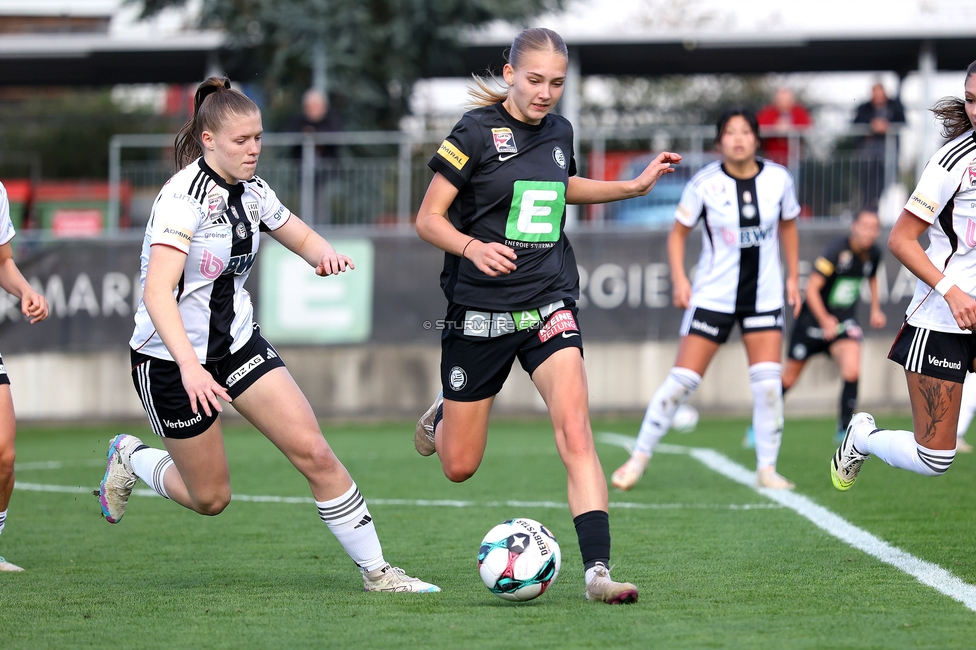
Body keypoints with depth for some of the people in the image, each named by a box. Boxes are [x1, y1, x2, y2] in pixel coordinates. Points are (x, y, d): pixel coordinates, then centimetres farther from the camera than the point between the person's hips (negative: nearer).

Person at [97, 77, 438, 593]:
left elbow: (301, 237, 18)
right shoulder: (184, 197, -23)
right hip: (172, 360, -6)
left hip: (239, 343, 6)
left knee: (314, 453, -8)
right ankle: (129, 458, 33)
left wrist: (324, 253, -7)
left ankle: (376, 572, -1)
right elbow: (158, 293, -33)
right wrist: (190, 367, -45)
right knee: (210, 498, 5)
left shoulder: (251, 192, 0)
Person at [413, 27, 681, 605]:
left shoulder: (559, 132, 7)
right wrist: (474, 248, -28)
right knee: (459, 467, 8)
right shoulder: (478, 131, -10)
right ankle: (442, 416, 46)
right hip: (479, 312, -3)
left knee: (576, 431, -20)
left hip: (548, 306, 3)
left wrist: (635, 186, 21)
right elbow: (429, 219, -9)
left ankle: (598, 570, -24)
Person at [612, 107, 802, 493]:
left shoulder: (778, 179, -2)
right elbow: (679, 232, 1)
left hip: (765, 297, 2)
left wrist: (793, 276, 11)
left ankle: (767, 469, 3)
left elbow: (788, 227, 15)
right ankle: (639, 457, 8)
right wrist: (679, 277, -11)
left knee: (768, 382, -8)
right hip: (713, 296, -2)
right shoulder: (705, 184, -9)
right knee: (682, 380, -5)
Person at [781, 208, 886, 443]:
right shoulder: (836, 250, -23)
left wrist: (875, 309, 14)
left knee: (852, 371, -22)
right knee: (789, 379, 8)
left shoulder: (873, 254, -4)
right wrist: (825, 320, -33)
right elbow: (812, 288, -24)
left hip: (845, 320, 4)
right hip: (814, 317, -4)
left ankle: (844, 429, -8)